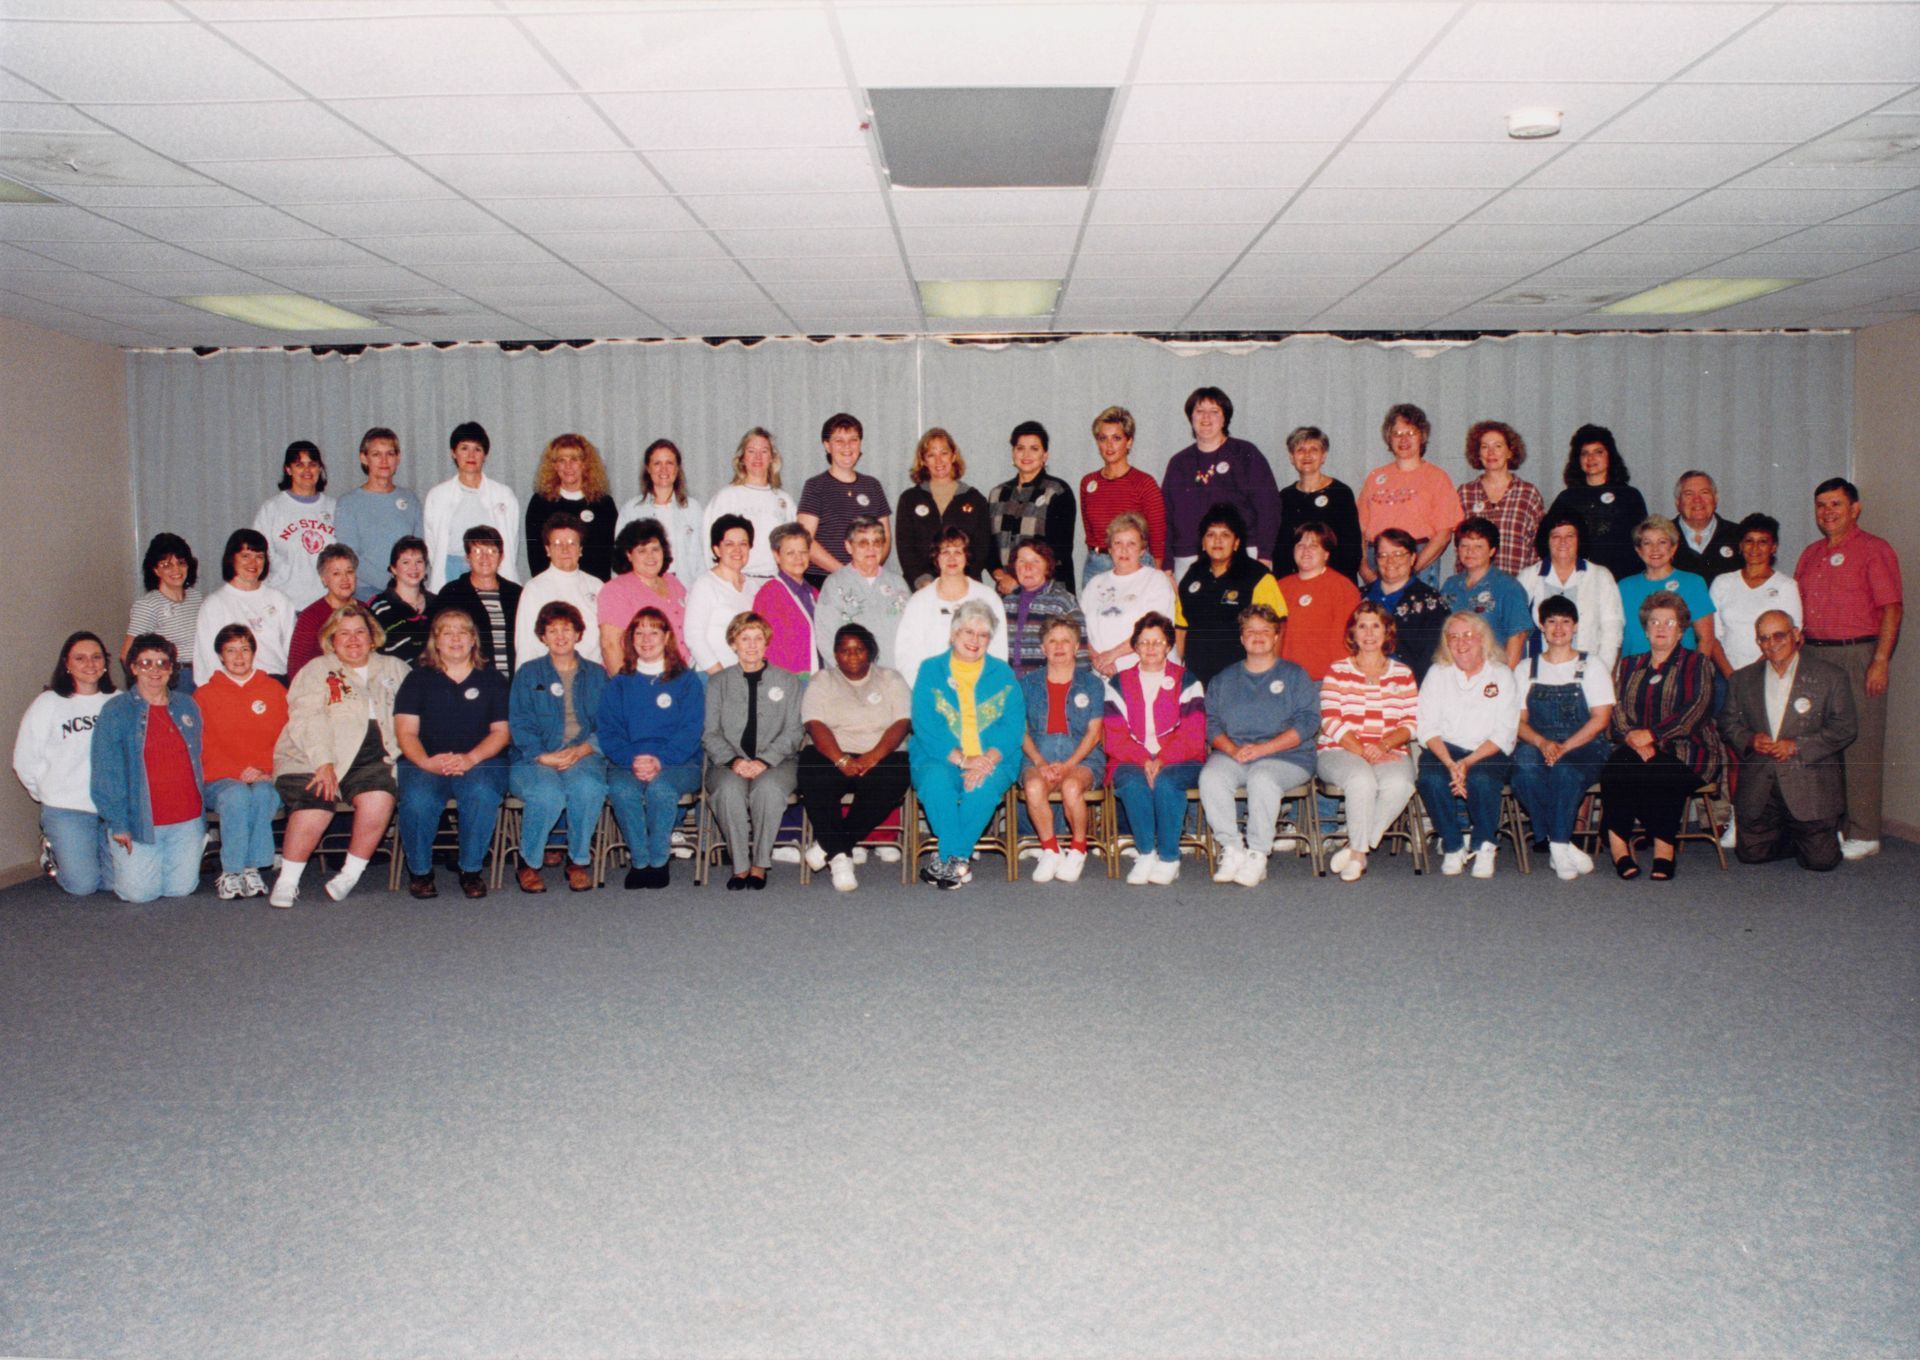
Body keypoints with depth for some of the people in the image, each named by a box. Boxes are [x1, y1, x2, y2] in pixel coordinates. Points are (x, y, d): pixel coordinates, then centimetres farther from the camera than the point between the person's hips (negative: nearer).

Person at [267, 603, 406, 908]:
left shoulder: (394, 669, 21)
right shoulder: (316, 670, 12)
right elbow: (307, 720, -2)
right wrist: (324, 762, -17)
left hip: (372, 759, 2)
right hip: (312, 759, -2)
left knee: (379, 798, -29)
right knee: (314, 808, -28)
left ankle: (350, 875, -10)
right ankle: (287, 882, -7)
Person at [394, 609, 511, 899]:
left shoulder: (492, 680, 16)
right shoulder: (418, 679, 16)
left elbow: (502, 731, 7)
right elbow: (405, 731, 6)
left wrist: (470, 759, -12)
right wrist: (426, 762, -15)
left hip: (481, 763, 0)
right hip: (424, 764, 0)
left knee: (482, 794, -35)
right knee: (417, 799, -33)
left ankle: (471, 870, -16)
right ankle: (419, 871, -9)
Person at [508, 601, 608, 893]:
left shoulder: (596, 676, 18)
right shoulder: (528, 674, 15)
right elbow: (520, 726, 4)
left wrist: (581, 750, -13)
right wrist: (543, 756, -14)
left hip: (583, 756, 1)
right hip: (535, 760, -1)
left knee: (588, 787, -35)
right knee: (548, 793, -35)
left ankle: (579, 861, -14)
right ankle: (529, 862, -11)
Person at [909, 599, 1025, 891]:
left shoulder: (1003, 674, 14)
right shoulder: (931, 670, 9)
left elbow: (1013, 726, 2)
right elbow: (925, 727, -3)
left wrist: (987, 761, -17)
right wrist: (962, 760, -17)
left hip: (992, 761, 1)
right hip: (940, 759, 0)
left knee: (985, 785, -33)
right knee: (936, 781, -34)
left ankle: (947, 860, -24)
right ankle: (958, 863, -26)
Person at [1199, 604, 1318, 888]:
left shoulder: (1295, 676, 12)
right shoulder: (1224, 679, 22)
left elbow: (1308, 722, -2)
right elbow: (1211, 723, 10)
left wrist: (1262, 749, -13)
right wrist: (1233, 749, -12)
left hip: (1285, 757, -3)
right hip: (1232, 754, 3)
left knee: (1261, 778, -36)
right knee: (1210, 777, -29)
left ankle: (1258, 855, -25)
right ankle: (1231, 849, -22)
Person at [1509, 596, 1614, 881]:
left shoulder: (1591, 666, 11)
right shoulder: (1526, 670, 17)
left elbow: (1601, 718, -1)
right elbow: (1519, 721, 7)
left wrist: (1565, 747, -17)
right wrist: (1542, 743, -16)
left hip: (1583, 749, -1)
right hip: (1538, 747, 2)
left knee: (1564, 769, -37)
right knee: (1523, 760, -35)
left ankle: (1557, 846, -24)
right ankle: (1563, 847, -27)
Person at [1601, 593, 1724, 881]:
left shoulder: (1696, 663, 11)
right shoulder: (1626, 666, 21)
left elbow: (1695, 708, -5)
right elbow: (1615, 711, 8)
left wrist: (1651, 734, -16)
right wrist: (1632, 738, -13)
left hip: (1684, 753, -3)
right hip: (1636, 749, 3)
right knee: (1615, 767, -32)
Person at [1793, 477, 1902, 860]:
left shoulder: (1874, 550, -1)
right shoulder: (1811, 554, 18)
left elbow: (1891, 609, -8)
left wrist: (1880, 661, -15)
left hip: (1857, 655, -6)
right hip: (1814, 656, 6)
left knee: (1860, 745, -5)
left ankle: (1863, 834, -1)